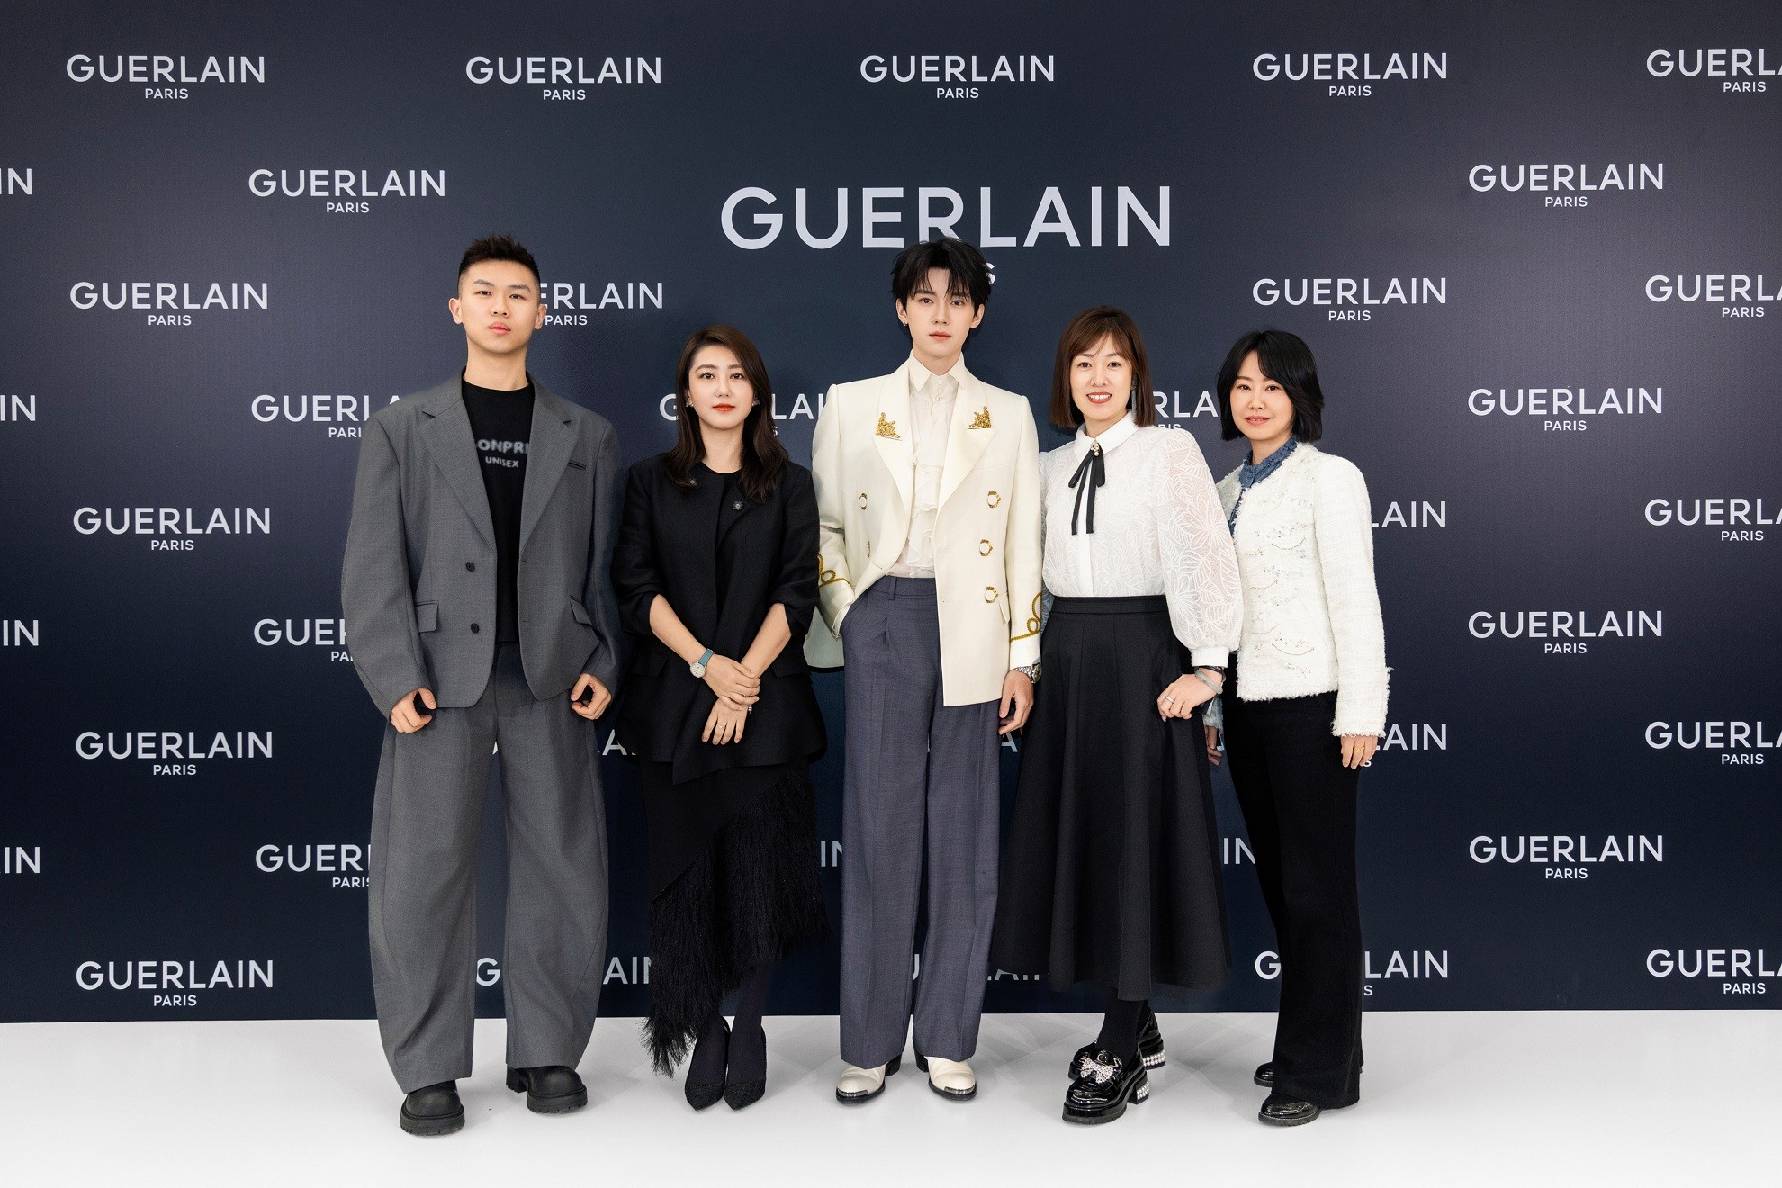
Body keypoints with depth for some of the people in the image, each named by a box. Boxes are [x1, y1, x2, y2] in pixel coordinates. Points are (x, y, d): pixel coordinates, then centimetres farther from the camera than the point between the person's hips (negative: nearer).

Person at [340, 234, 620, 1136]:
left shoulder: (586, 437, 12)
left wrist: (603, 663, -3)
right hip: (441, 679, -1)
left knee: (561, 868, 5)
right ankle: (428, 1069, 14)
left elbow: (605, 564, 9)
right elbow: (372, 565, 1)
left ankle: (546, 1052, 20)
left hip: (550, 680, 2)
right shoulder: (401, 428, 8)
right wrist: (395, 679, -9)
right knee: (422, 875, 0)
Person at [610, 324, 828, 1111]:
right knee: (686, 868, 3)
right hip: (674, 705, 1)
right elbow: (636, 587, -1)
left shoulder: (789, 485, 8)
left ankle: (751, 1026, 16)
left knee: (761, 864, 1)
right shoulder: (651, 481, 10)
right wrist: (706, 663, -13)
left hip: (766, 702, 0)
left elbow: (796, 593, -1)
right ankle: (705, 1031, 15)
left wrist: (746, 675, -12)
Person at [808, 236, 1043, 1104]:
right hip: (885, 621, 0)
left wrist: (1022, 660, 1)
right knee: (879, 829, 0)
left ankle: (948, 1039, 15)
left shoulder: (1008, 415, 9)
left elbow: (1023, 544, 6)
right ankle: (870, 1042, 10)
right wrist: (846, 616, -3)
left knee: (963, 831, 4)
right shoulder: (851, 406, 8)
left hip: (971, 631, 1)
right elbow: (824, 526, 9)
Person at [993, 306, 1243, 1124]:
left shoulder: (1168, 450, -3)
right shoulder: (1051, 467, 13)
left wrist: (1208, 664, -17)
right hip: (1065, 654, 6)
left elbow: (1203, 558, -10)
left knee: (1132, 837, -3)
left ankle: (1119, 1055, 5)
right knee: (1075, 834, 8)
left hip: (1140, 653, -6)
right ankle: (1137, 1027, 23)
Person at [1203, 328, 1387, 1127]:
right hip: (1246, 703, 7)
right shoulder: (1229, 490, 14)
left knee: (1317, 886, 0)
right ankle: (1307, 1044, 26)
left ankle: (1320, 1071, 10)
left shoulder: (1330, 478, -6)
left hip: (1310, 703, -7)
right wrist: (1214, 706, 14)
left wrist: (1360, 713, -15)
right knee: (1278, 882, 13)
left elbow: (1356, 600, -11)